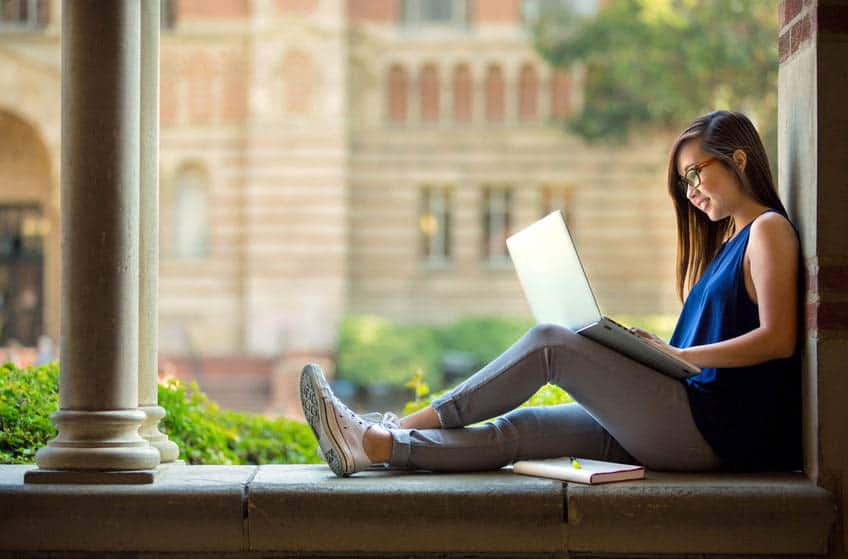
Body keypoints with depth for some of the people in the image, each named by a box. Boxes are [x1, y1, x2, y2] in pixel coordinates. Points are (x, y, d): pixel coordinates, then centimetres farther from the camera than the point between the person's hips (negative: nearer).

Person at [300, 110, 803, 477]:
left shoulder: (768, 230, -2)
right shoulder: (727, 240, 26)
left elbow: (778, 339, -14)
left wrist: (677, 355, -15)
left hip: (715, 428, -8)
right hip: (695, 427, 8)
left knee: (549, 343, -15)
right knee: (521, 429, -5)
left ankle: (394, 431, -12)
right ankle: (374, 446, -13)